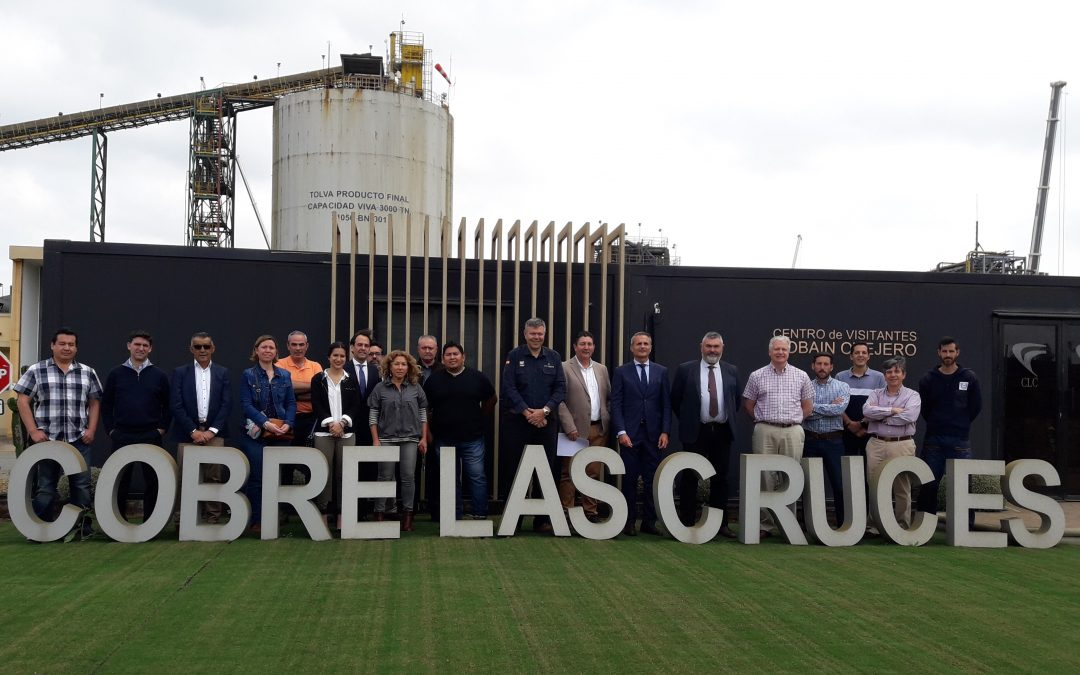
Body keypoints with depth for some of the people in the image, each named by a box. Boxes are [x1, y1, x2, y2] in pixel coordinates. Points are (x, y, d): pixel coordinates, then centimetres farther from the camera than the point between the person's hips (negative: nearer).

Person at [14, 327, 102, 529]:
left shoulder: (88, 373, 10)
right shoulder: (36, 371, 3)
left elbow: (94, 403, 13)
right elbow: (23, 402, 1)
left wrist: (91, 429, 2)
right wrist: (33, 431, -7)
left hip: (79, 439, 2)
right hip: (46, 439, -2)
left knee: (81, 485, 3)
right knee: (45, 487, 4)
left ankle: (83, 528, 12)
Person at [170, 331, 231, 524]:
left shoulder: (222, 373, 10)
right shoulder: (180, 373, 7)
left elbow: (227, 404, 4)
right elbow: (176, 405, -1)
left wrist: (212, 430, -6)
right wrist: (193, 431, -8)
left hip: (214, 433, 1)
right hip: (188, 433, -1)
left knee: (213, 477, -1)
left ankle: (213, 518, 4)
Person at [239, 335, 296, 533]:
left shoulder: (284, 375, 11)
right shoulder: (248, 375, 2)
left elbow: (291, 403, 10)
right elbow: (246, 405, -6)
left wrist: (288, 424, -7)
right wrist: (266, 423, -17)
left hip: (281, 434, 3)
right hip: (256, 433, -3)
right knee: (256, 477, -4)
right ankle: (257, 521, 3)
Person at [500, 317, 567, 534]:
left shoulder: (554, 357, 9)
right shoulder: (514, 356, 2)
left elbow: (561, 388, 3)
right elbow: (508, 388, -5)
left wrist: (544, 411, -11)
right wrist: (527, 412, -12)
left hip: (546, 422, 2)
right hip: (517, 420, -2)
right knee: (514, 470, 0)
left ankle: (542, 520, 9)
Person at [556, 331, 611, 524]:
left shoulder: (602, 369, 14)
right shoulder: (565, 368, -3)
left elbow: (609, 398, 17)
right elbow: (560, 400, -8)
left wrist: (608, 422, 5)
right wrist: (570, 427, -14)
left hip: (598, 429, 5)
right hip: (576, 429, -5)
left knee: (594, 472, 7)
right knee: (569, 473, -1)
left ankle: (591, 511, 13)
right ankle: (565, 511, 4)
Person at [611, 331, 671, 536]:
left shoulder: (661, 371, 10)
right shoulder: (621, 372, 4)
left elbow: (666, 404, 7)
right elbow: (616, 404, -1)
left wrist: (665, 432, -2)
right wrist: (621, 432, -10)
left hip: (653, 434, 2)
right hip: (630, 434, -2)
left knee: (652, 479, 2)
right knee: (629, 479, 2)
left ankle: (649, 521, 9)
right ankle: (629, 522, 9)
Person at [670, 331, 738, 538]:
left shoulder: (732, 371, 8)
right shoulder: (685, 370, -1)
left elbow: (736, 401, 16)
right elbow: (675, 400, 5)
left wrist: (729, 420, 10)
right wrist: (686, 421, 6)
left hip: (722, 432, 3)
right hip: (695, 432, -2)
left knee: (721, 478, 7)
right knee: (689, 478, 2)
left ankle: (720, 523, 14)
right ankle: (687, 522, 8)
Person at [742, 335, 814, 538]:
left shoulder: (801, 376, 9)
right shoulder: (757, 376, 6)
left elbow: (807, 405, 14)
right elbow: (748, 405, 12)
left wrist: (793, 421, 9)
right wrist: (763, 420, 9)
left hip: (792, 432, 1)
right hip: (765, 432, -1)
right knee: (765, 476, -1)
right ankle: (765, 523, 3)